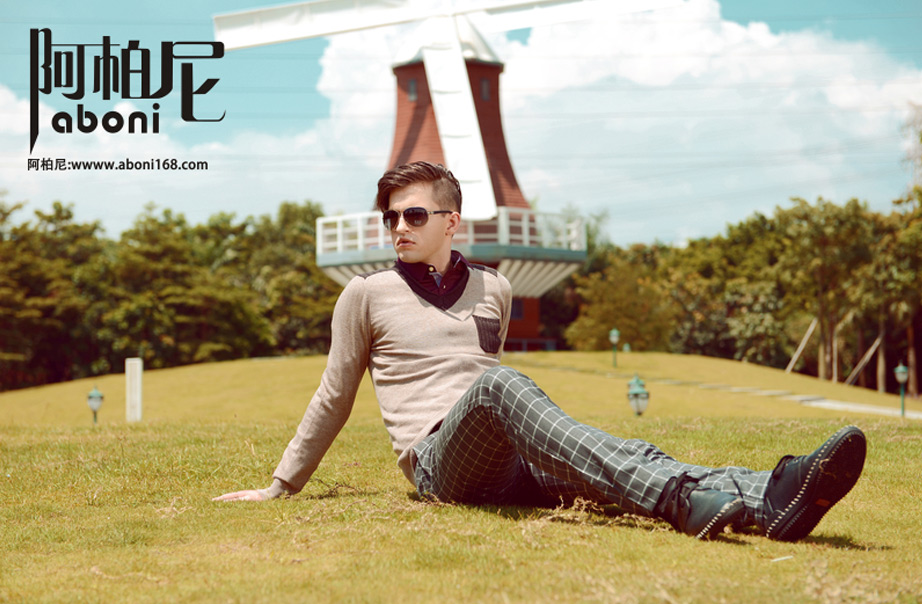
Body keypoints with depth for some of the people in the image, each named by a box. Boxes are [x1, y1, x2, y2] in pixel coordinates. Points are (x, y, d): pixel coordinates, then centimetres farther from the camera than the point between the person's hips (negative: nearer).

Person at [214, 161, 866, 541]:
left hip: (506, 461, 5)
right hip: (440, 461, -4)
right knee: (498, 385, -38)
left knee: (626, 457, -26)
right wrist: (282, 484, 19)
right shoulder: (367, 294, 11)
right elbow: (335, 397, 17)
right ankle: (679, 500, -57)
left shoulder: (494, 290, 20)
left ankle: (770, 499, -52)